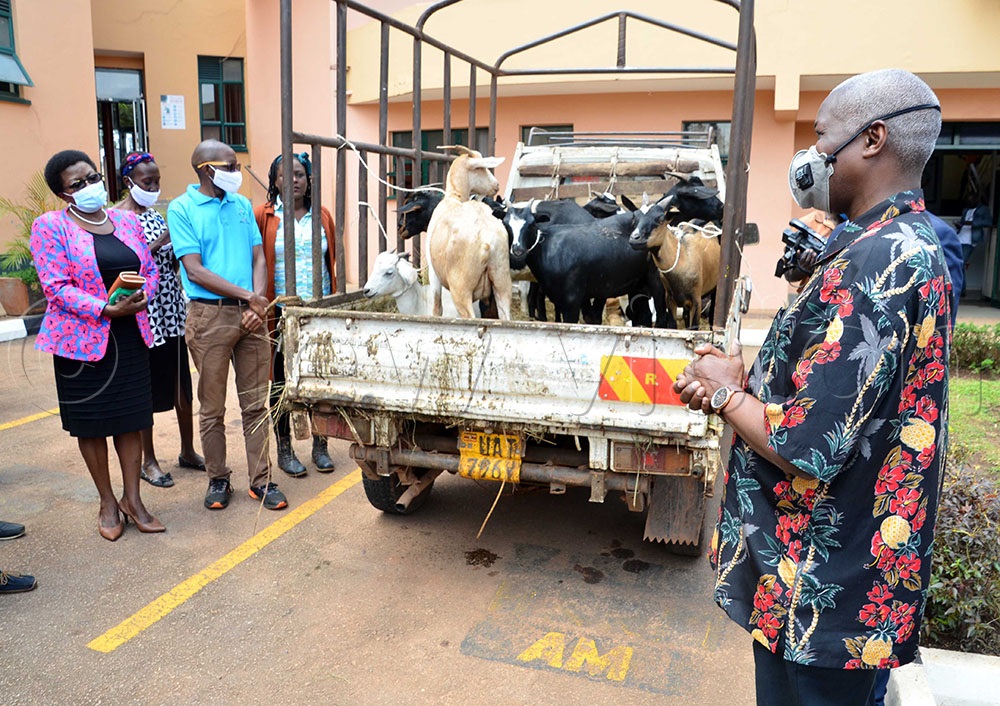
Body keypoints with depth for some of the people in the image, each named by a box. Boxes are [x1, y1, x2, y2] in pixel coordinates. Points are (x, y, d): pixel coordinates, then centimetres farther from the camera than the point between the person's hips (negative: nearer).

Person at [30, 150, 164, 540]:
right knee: (91, 423, 7)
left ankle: (133, 499, 20)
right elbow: (56, 287, -12)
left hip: (130, 335, 4)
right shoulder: (50, 226, -5)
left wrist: (141, 297, -10)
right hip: (82, 339, -3)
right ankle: (107, 503, 22)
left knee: (130, 419, 7)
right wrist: (106, 309, -22)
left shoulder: (127, 220, 10)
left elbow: (150, 269, 11)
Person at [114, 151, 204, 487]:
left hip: (172, 311, 6)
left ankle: (188, 451, 25)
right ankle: (148, 461, 17)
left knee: (182, 384, 10)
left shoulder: (155, 215, 13)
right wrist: (159, 244, -22)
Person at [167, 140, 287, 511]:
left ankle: (260, 479, 16)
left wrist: (258, 302, -8)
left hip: (249, 314, 4)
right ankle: (218, 480, 22)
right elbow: (195, 272, -10)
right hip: (210, 315, -4)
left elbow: (259, 259, 8)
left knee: (255, 403, 7)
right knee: (212, 407, 6)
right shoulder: (182, 208, -3)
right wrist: (249, 296, -13)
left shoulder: (242, 205, 12)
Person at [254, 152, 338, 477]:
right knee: (282, 381, 7)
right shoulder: (262, 216, 0)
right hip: (282, 313, -2)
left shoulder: (322, 216, 10)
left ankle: (320, 446, 22)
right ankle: (284, 450, 20)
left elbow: (332, 264, 12)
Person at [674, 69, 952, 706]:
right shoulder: (916, 243, 8)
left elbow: (809, 447, -30)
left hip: (821, 592, -9)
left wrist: (725, 392, -11)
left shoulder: (872, 264, -27)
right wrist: (747, 376, 1)